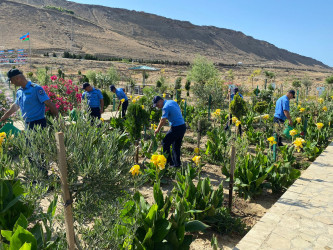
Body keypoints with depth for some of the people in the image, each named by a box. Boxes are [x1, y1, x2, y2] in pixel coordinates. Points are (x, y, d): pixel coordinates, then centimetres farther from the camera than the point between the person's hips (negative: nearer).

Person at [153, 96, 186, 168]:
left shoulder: (166, 107, -15)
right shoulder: (172, 102, 12)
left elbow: (163, 120, -18)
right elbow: (179, 111, 20)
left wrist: (157, 129, -4)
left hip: (176, 128, -9)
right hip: (183, 126, 9)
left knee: (165, 143, 3)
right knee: (176, 146, 17)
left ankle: (169, 162, 6)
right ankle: (177, 163, 22)